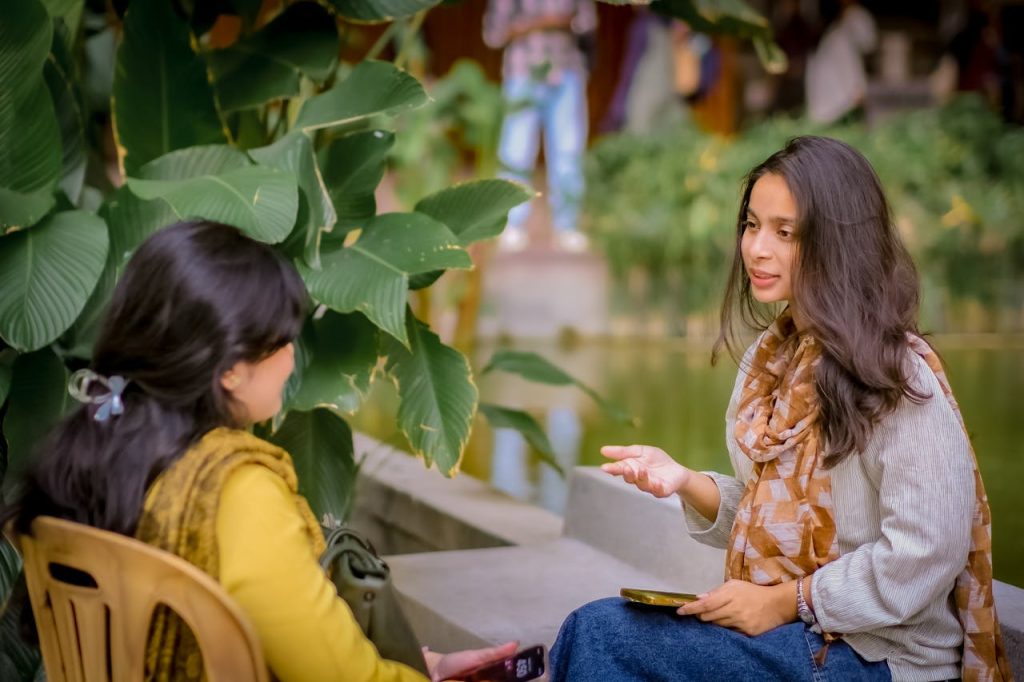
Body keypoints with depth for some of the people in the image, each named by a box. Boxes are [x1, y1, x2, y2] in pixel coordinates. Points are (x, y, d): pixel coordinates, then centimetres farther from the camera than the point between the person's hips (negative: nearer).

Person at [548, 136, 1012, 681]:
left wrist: (787, 602, -15)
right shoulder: (769, 358, 10)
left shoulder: (896, 373, -15)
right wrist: (685, 483, -4)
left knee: (598, 633, -17)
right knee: (588, 632, -16)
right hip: (778, 622, 7)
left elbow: (925, 556, -19)